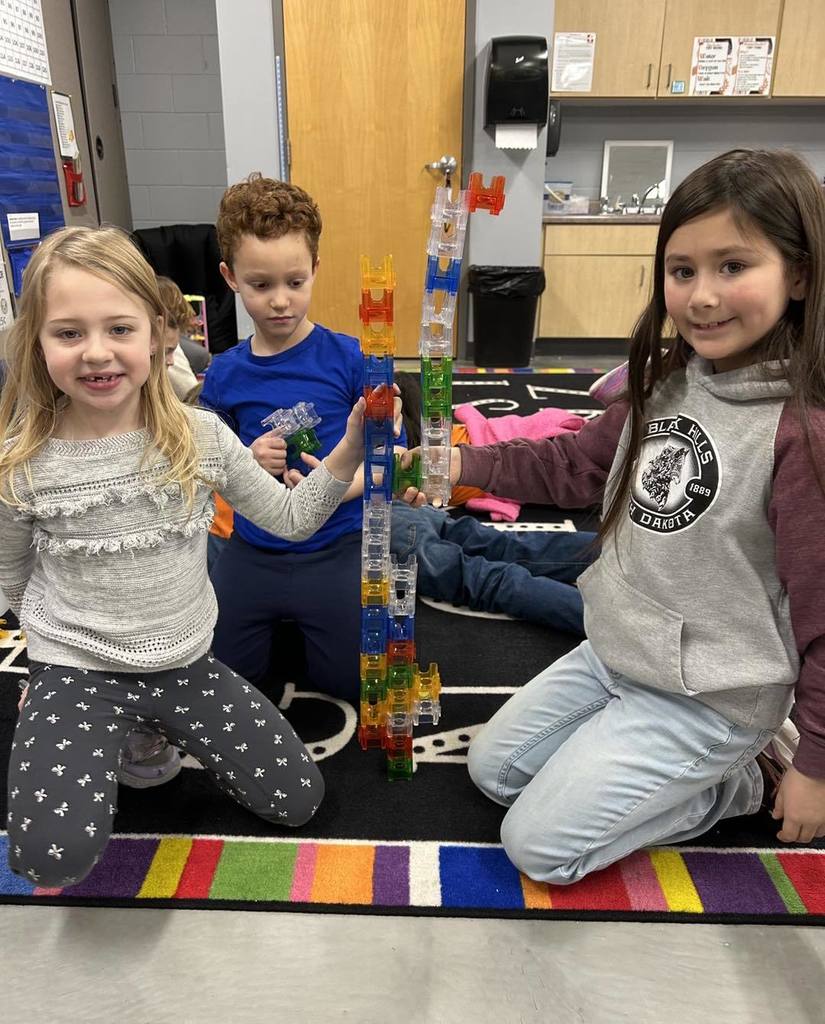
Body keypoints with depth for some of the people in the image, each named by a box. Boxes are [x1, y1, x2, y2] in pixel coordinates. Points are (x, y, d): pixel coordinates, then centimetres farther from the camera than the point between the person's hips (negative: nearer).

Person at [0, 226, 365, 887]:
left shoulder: (202, 436, -9)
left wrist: (349, 448, -13)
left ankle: (155, 728, 22)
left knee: (298, 801, 4)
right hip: (78, 672, -2)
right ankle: (109, 745, 9)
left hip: (187, 662, 3)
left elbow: (292, 519, -1)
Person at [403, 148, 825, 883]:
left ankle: (746, 778, 14)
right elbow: (577, 462, 5)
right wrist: (459, 465, -8)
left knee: (537, 845, 0)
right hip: (611, 653, 8)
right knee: (492, 772, 19)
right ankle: (702, 765, 23)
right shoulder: (669, 383, -2)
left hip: (705, 697, -7)